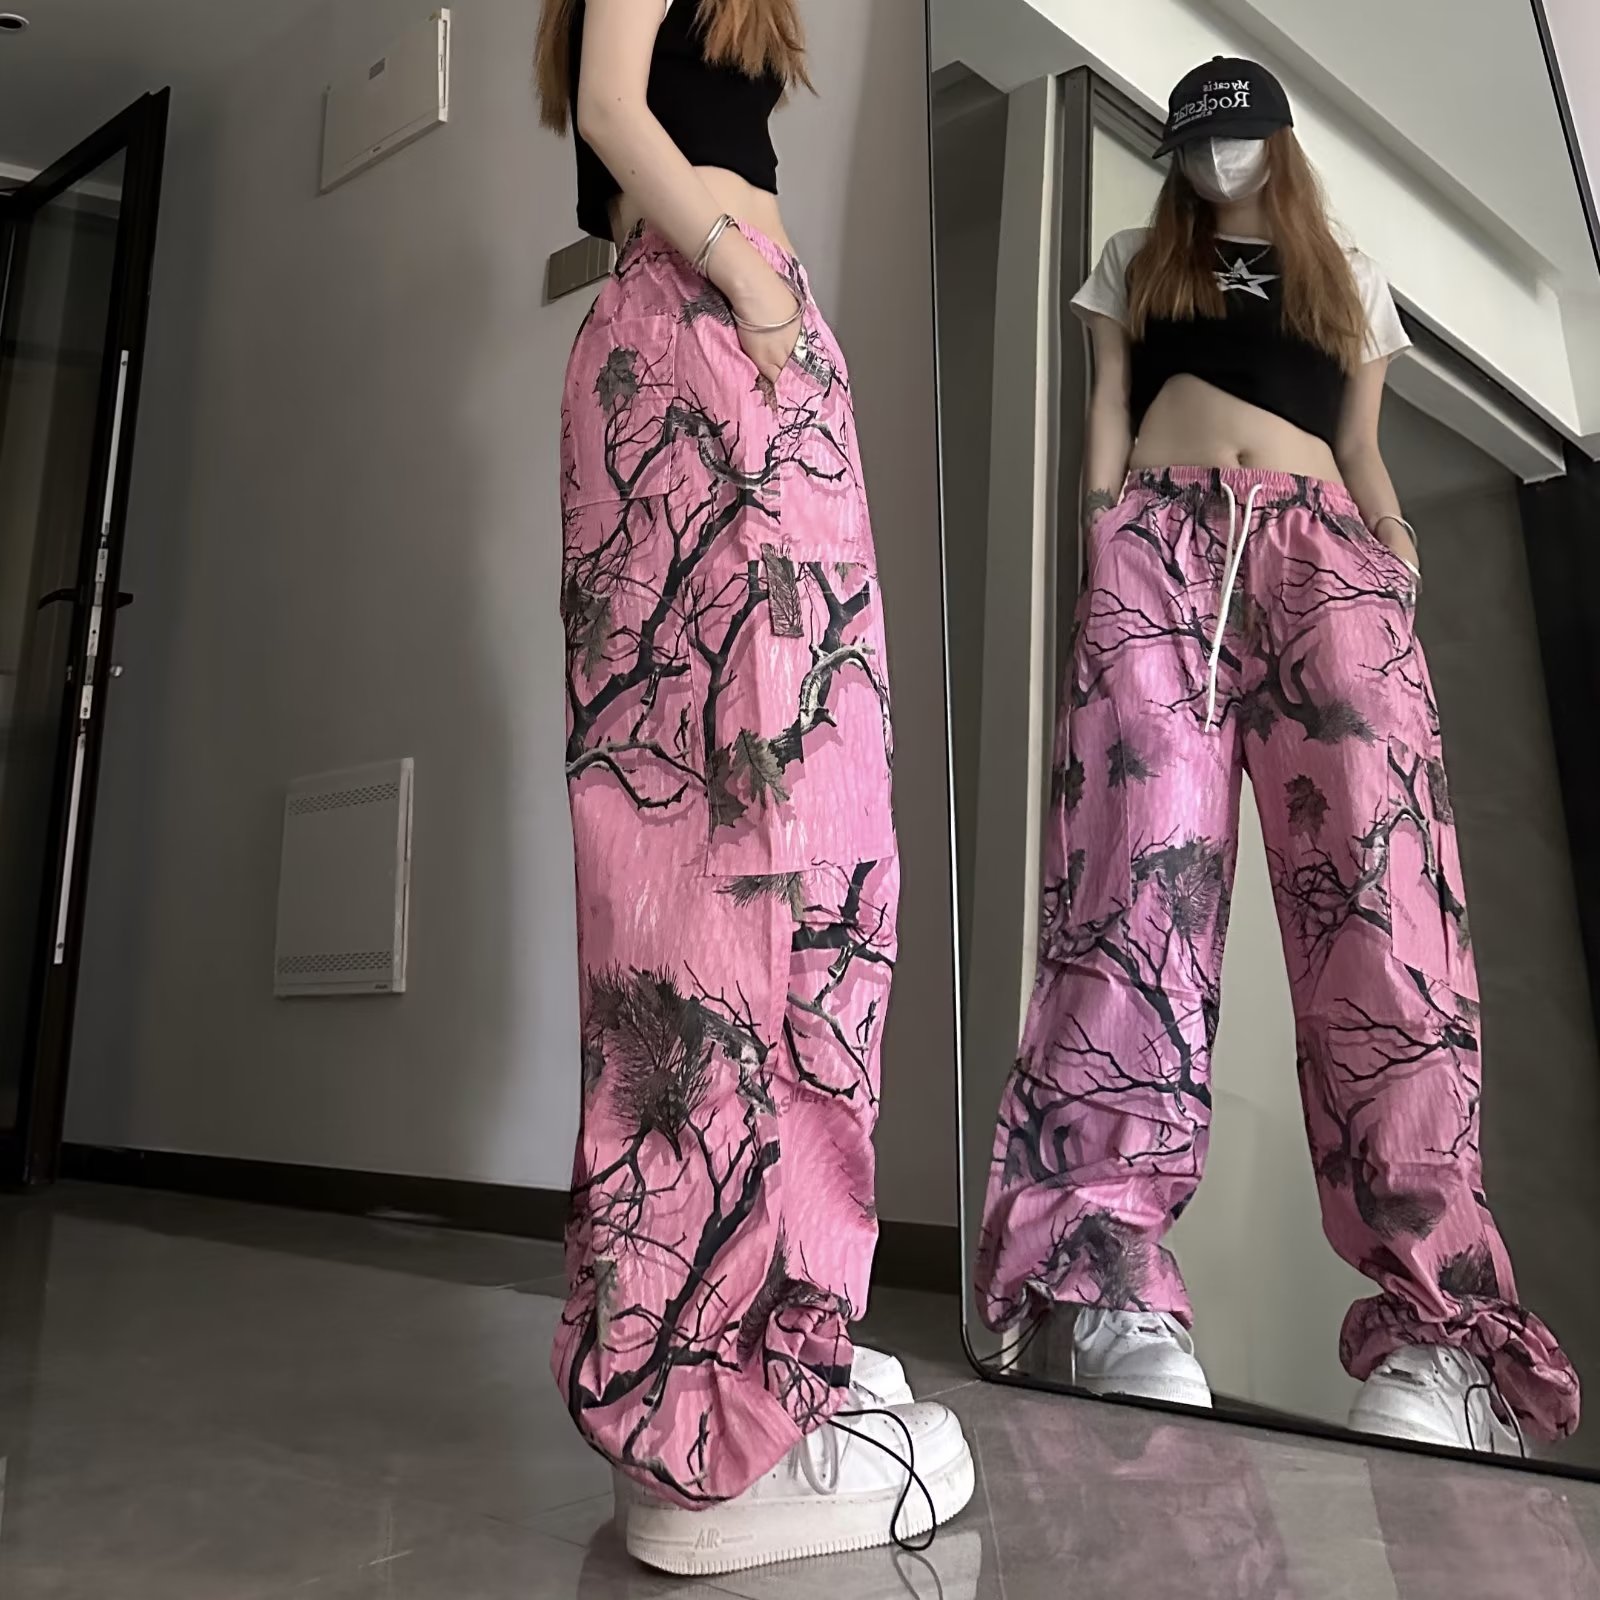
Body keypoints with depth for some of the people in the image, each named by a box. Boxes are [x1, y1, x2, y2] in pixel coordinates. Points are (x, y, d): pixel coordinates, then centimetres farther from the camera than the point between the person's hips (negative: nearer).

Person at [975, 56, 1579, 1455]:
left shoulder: (1351, 278, 33)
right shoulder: (1138, 262, 32)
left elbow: (1363, 456, 26)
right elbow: (1109, 415, 21)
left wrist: (1399, 555, 4)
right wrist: (1106, 542, 2)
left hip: (1320, 551, 1)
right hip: (1163, 543, -1)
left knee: (1376, 875, -23)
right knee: (1144, 865, -25)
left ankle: (1437, 1331, -27)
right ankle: (1117, 1285, -32)